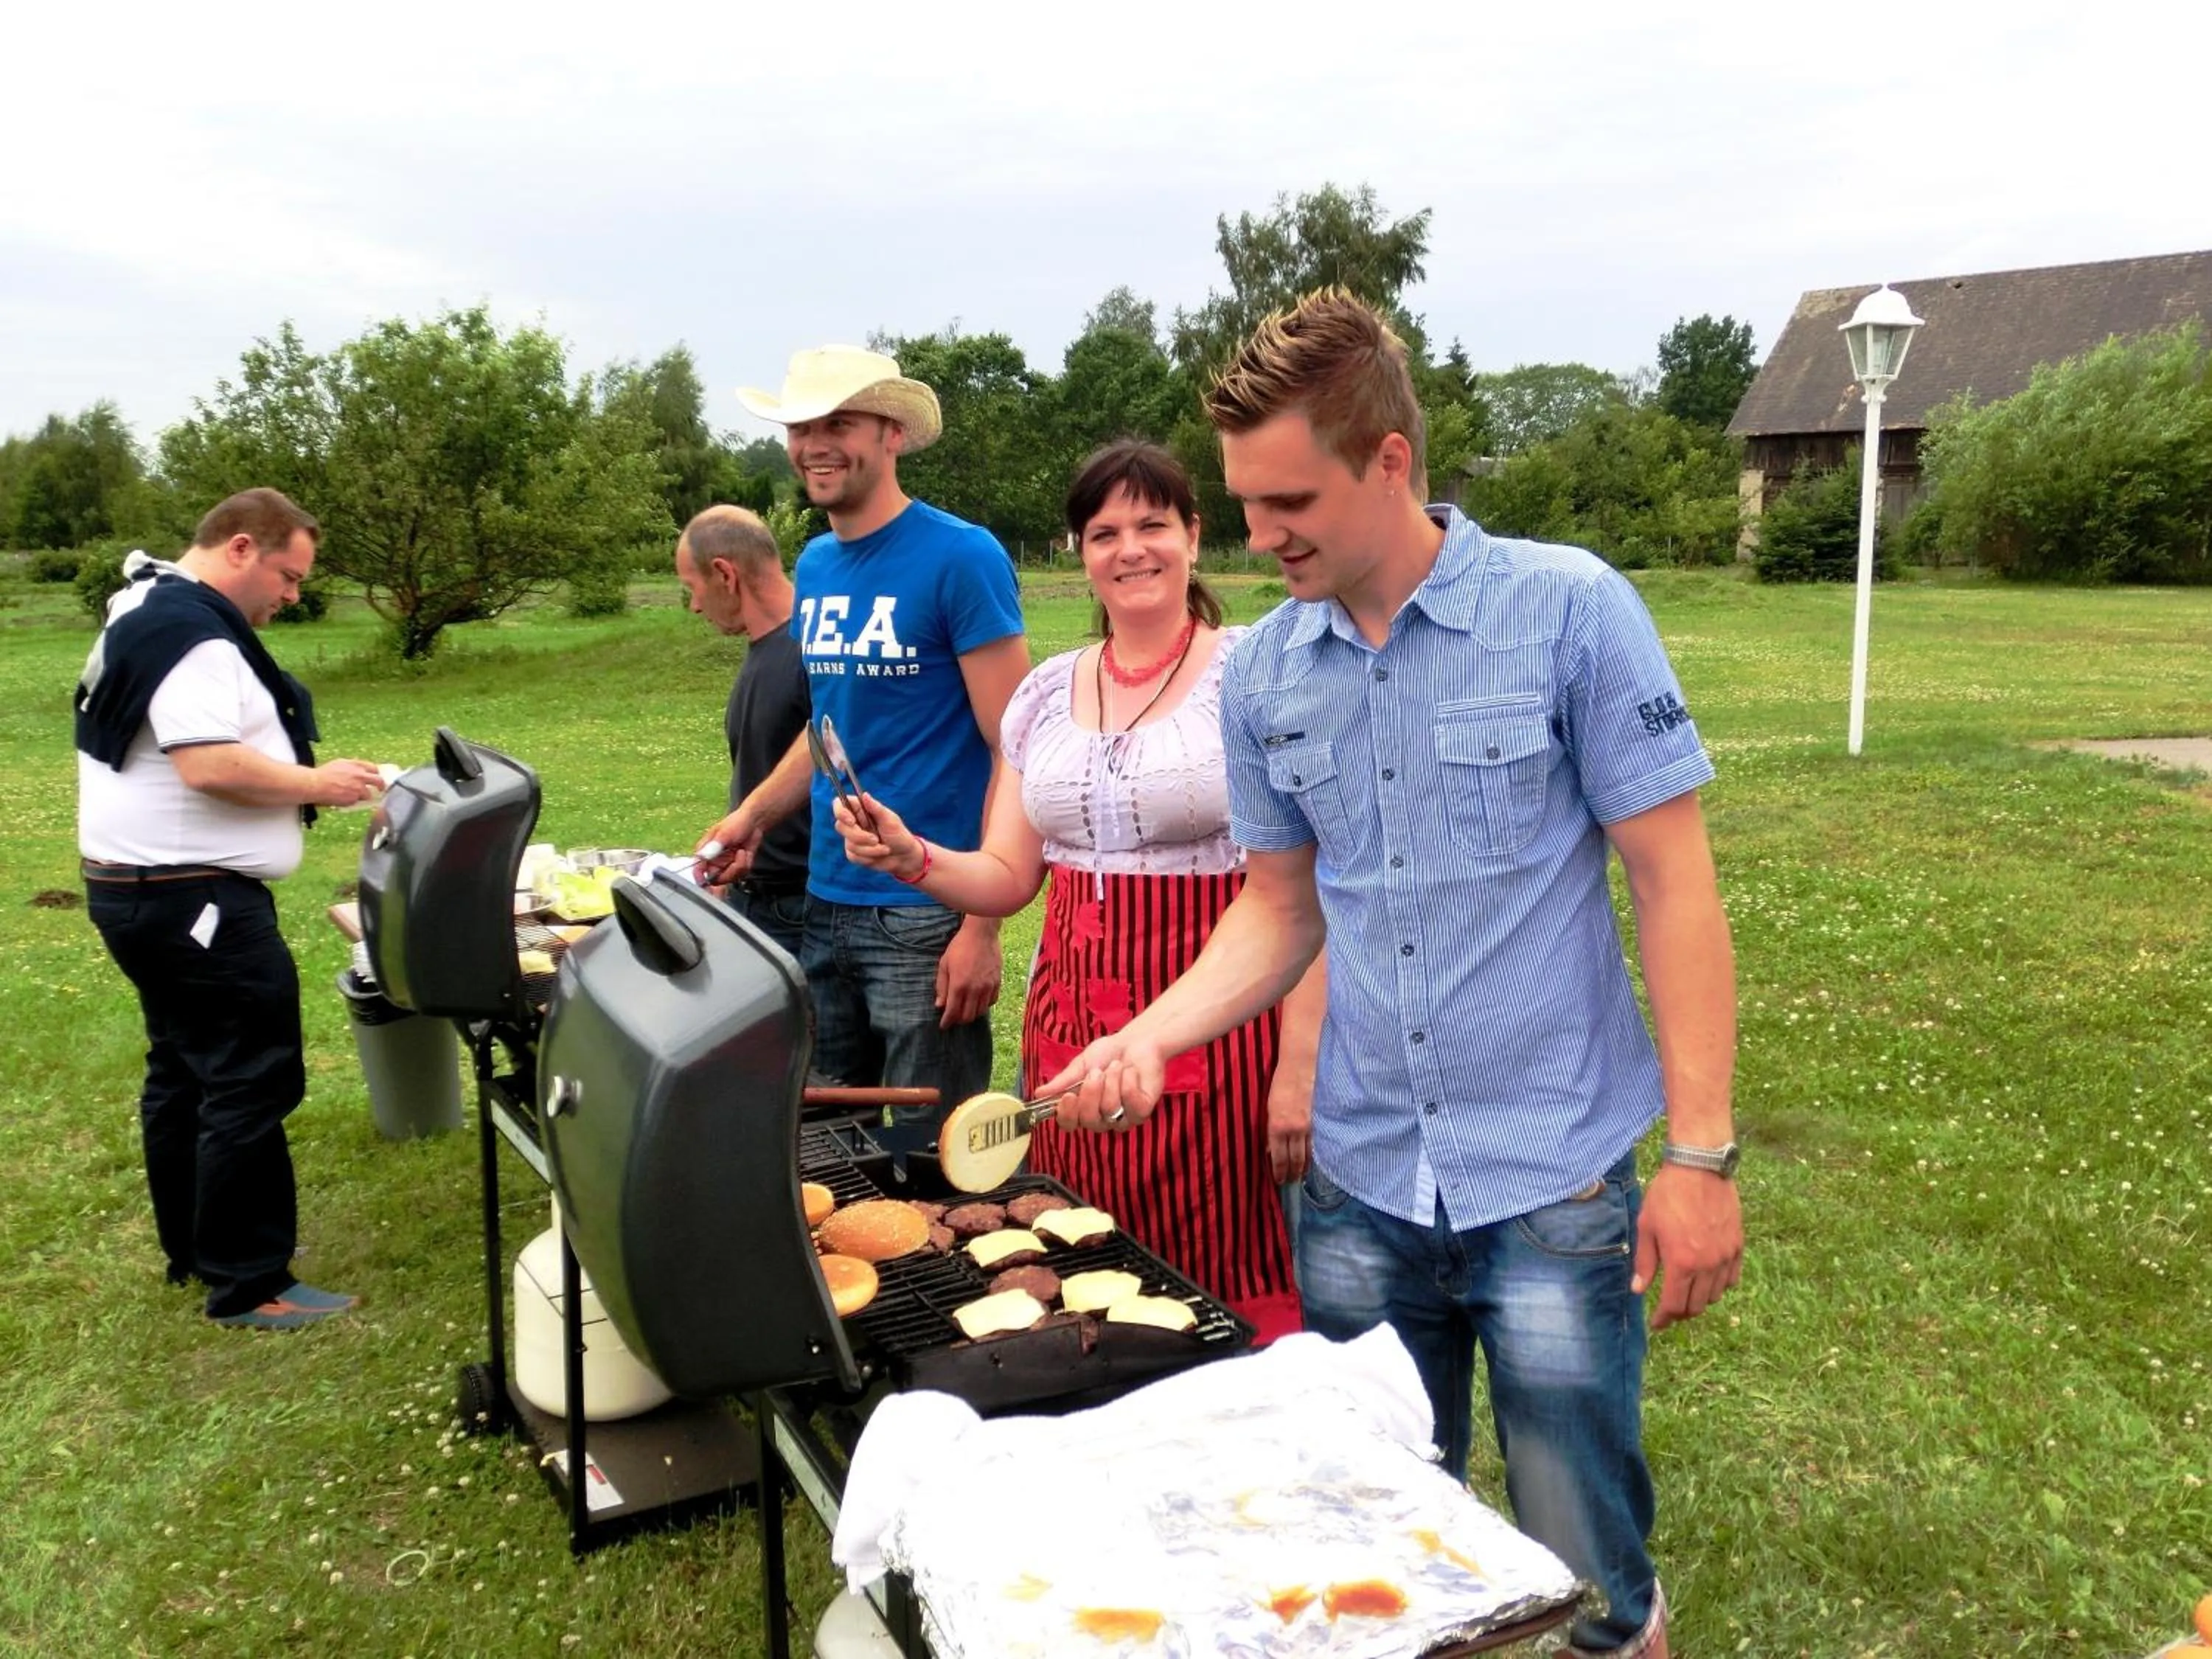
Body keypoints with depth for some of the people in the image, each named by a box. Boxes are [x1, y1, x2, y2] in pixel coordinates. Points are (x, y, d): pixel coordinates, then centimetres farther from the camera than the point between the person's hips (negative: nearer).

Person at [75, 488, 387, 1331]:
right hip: (193, 898, -11)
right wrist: (315, 782, -16)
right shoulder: (194, 635, -19)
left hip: (145, 888, 11)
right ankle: (247, 1284, 2)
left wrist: (295, 781, 11)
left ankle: (196, 1247, 31)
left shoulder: (149, 615, 15)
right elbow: (209, 765, -29)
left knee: (184, 1072, 19)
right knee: (251, 1086, -5)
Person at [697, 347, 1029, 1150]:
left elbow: (1014, 754, -13)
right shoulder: (814, 566, 11)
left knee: (923, 1157, 1)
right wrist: (751, 816, 8)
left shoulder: (960, 557, -11)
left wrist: (984, 925, -17)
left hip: (926, 912, -7)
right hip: (828, 902, 7)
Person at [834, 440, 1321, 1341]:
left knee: (1235, 1297, 0)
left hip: (1214, 1035, -4)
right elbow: (1008, 877, 13)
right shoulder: (1046, 692, 10)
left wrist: (1301, 1063, -14)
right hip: (1073, 1031, 5)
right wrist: (911, 858, -7)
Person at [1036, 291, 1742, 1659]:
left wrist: (1703, 1154, -12)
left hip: (1556, 1184, -4)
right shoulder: (1262, 674, 2)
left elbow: (1675, 884, -9)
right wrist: (1153, 1036, -5)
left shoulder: (1571, 610, -11)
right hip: (1361, 1187, 4)